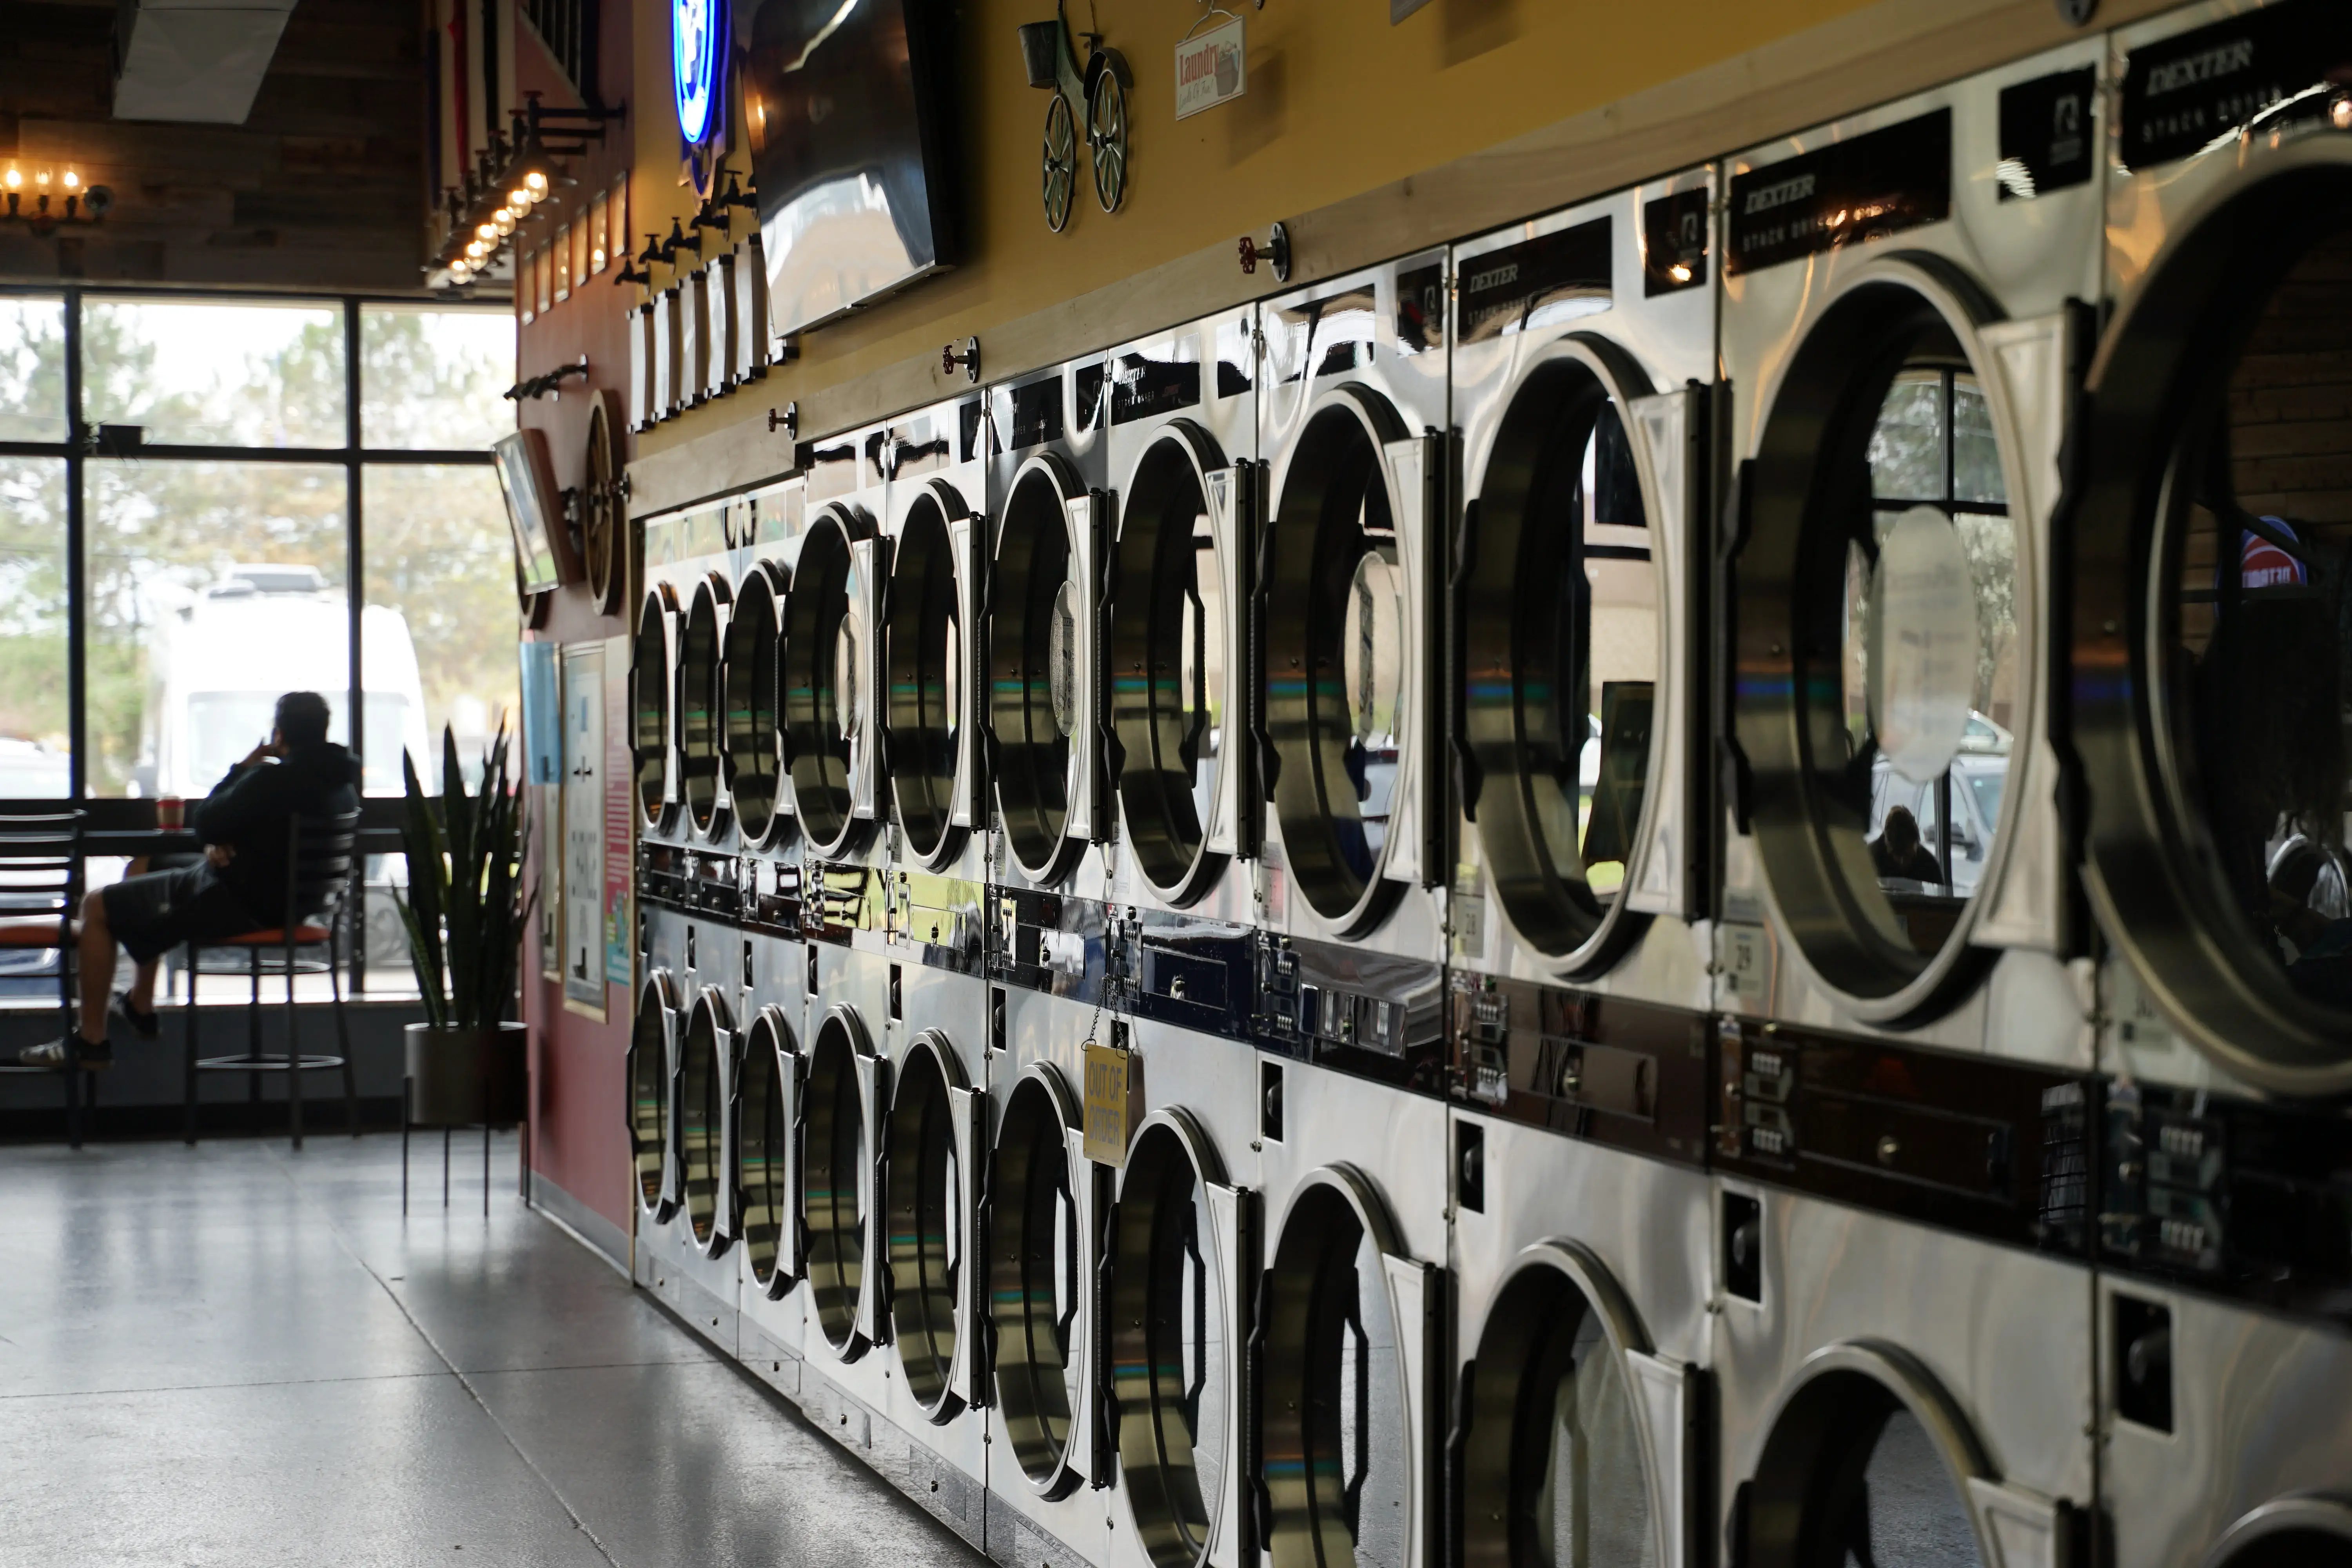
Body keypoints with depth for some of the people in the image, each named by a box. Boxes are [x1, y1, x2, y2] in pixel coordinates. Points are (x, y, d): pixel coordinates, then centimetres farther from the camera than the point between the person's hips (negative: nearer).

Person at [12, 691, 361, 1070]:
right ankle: (140, 1008, 44)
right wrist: (223, 838, -5)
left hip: (242, 904, -10)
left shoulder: (274, 779, -28)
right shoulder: (342, 779, 1)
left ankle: (90, 1041, 7)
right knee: (147, 880, 33)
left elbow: (204, 824, -18)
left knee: (98, 907, 2)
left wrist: (241, 769, -7)